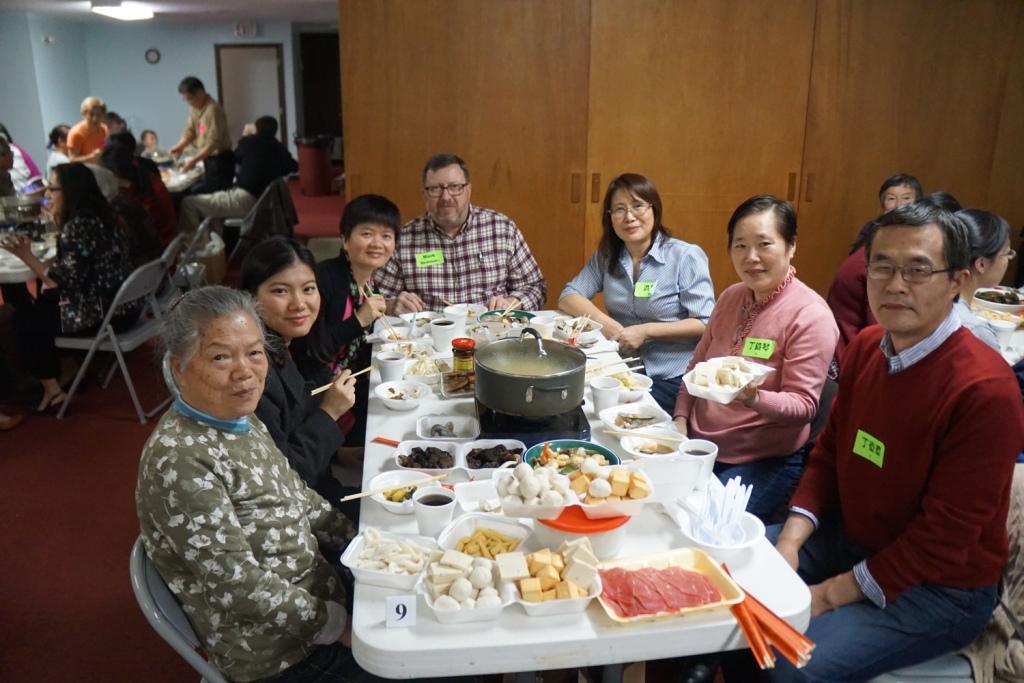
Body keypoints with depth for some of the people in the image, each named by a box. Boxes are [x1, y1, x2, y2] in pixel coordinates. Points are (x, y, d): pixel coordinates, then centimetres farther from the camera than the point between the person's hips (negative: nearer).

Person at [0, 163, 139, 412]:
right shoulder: (97, 214, 7)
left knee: (24, 319, 6)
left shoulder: (79, 225, -22)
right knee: (43, 303, 25)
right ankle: (66, 368, 31)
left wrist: (26, 256, -18)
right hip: (121, 303, 10)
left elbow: (64, 282, -21)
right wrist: (56, 219, 20)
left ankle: (51, 388, 13)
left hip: (106, 313, -10)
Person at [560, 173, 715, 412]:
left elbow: (705, 324, -10)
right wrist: (603, 321, -13)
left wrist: (646, 331, -18)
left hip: (671, 380, -4)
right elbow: (568, 297, 5)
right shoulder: (606, 257, 9)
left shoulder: (687, 256, -7)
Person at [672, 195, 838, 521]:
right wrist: (681, 420, 2)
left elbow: (804, 406, -15)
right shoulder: (730, 297, 7)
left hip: (765, 461, -6)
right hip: (699, 446, 6)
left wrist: (753, 398, -34)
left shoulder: (811, 315, -14)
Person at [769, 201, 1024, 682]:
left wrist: (830, 594, -19)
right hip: (850, 537, 7)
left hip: (941, 588, -7)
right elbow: (829, 452, 5)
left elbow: (942, 539, -23)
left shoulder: (985, 390, -25)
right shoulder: (866, 347, -2)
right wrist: (790, 540, -8)